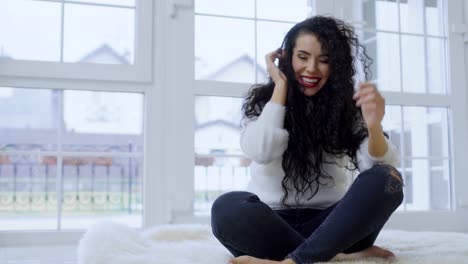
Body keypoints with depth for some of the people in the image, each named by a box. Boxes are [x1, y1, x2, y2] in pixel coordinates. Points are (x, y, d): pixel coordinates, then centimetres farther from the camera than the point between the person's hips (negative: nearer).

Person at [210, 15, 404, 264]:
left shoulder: (346, 106, 5)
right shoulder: (262, 100, 4)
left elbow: (377, 168, -10)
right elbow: (261, 152, -17)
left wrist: (374, 127, -32)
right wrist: (281, 85, -9)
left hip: (328, 223, 2)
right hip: (272, 223, -1)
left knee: (387, 180, -24)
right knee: (227, 209, -32)